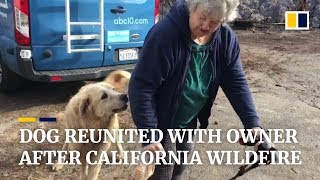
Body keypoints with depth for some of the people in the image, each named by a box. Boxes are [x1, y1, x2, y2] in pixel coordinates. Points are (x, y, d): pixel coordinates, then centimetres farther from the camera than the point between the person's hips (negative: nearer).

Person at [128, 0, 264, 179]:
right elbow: (142, 86, -28)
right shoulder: (165, 34, -30)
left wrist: (253, 124, -16)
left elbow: (236, 82, -7)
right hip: (162, 123, -5)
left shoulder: (226, 38, -12)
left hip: (190, 122, 6)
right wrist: (149, 136, -29)